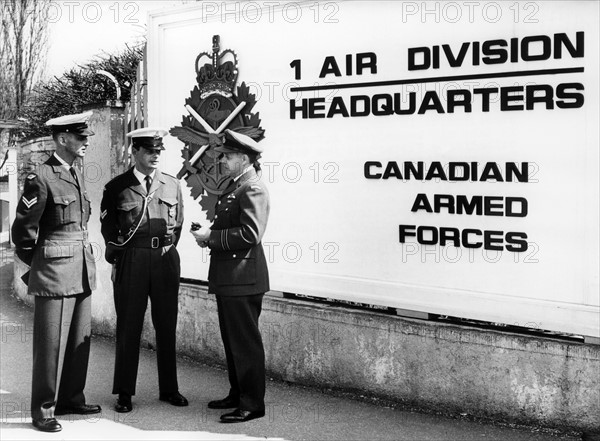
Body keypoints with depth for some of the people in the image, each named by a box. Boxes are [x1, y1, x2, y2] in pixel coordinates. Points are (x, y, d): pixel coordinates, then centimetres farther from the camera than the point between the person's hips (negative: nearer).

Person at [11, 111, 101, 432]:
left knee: (79, 341, 14)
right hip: (54, 273, -8)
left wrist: (84, 255, 18)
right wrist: (35, 263, 3)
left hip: (82, 270, 8)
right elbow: (23, 228, -7)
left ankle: (71, 399, 27)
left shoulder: (77, 175, 13)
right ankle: (43, 411, 9)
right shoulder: (41, 178, -12)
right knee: (51, 343, -1)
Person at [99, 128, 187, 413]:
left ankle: (169, 389, 20)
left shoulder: (172, 185, 8)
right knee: (128, 327, 3)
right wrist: (117, 258, 3)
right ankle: (125, 393, 12)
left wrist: (167, 249, 10)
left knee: (167, 326, 9)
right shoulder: (117, 187, 0)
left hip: (166, 259, 3)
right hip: (131, 259, -3)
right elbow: (107, 227, 5)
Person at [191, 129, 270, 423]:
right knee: (232, 340, 18)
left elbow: (250, 234, -25)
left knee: (245, 342, -4)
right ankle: (237, 394, 29)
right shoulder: (233, 188, 17)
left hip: (243, 277, -10)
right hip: (228, 277, 11)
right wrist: (208, 236, 5)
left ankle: (252, 404, 4)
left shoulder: (253, 189, -15)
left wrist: (212, 236, -17)